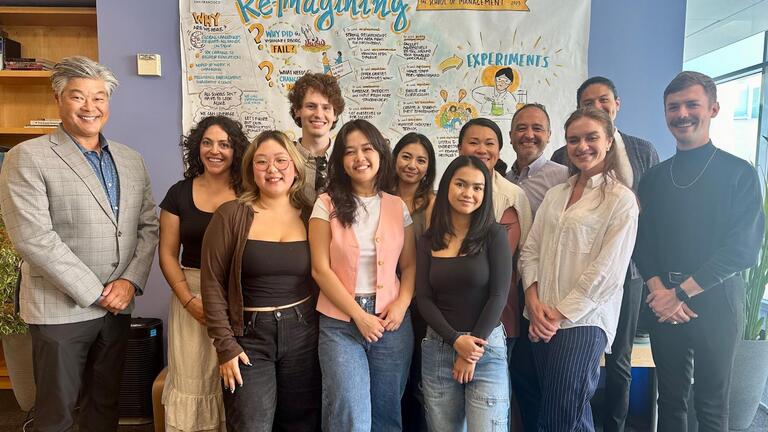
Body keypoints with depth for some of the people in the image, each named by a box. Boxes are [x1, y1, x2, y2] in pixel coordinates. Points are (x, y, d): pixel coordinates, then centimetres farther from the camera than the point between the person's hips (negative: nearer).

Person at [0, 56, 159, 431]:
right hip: (60, 309, -4)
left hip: (117, 306, 5)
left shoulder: (131, 160, 9)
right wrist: (96, 293, -15)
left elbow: (148, 225, 7)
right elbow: (32, 237, -16)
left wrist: (131, 281, -7)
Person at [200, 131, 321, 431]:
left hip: (304, 334, 2)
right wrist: (225, 345, -7)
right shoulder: (231, 215, -5)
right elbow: (213, 283, -4)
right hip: (248, 336, -2)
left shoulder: (310, 216, 2)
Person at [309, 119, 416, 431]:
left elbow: (410, 265, 8)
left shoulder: (398, 207, 6)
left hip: (391, 321, 3)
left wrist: (401, 305, -10)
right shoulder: (327, 205, -2)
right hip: (341, 322, -2)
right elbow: (321, 269, -6)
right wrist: (359, 315, -10)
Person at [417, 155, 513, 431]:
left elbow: (498, 295, -7)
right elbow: (424, 298, 0)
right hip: (438, 348, 3)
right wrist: (456, 340, -12)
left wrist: (474, 346, -10)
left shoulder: (494, 235, -2)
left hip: (486, 346, -2)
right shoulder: (428, 241, 5)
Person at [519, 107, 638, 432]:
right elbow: (531, 249, 9)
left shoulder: (621, 199, -4)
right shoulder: (555, 194, 12)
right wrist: (534, 301, -5)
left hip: (583, 320, -5)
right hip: (542, 320, 6)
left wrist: (562, 314, -11)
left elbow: (607, 270, -11)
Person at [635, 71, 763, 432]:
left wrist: (681, 292, -14)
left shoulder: (739, 173, -2)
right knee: (670, 398, 13)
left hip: (714, 301, -3)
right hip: (663, 304, 3)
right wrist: (658, 289, -10)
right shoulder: (654, 178, 10)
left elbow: (743, 248, -10)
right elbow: (642, 240, 6)